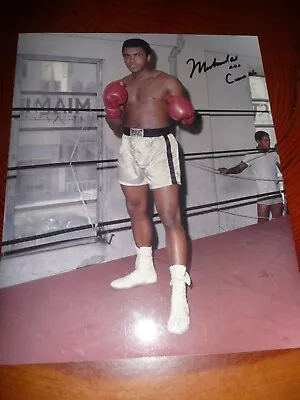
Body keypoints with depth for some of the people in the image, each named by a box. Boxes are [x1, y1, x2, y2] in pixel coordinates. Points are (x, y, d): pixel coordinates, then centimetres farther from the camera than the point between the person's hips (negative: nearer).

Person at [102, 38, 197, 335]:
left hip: (159, 146, -6)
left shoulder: (168, 82, 0)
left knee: (170, 217, -13)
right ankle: (144, 269, 33)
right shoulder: (120, 86, 13)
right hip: (130, 148, 6)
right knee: (136, 211, 14)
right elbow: (118, 129, 15)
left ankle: (179, 294, -14)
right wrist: (112, 115, -6)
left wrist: (184, 117, -21)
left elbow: (185, 117, 2)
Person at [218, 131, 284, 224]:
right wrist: (226, 171, -30)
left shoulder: (274, 154, 12)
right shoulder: (252, 156, -2)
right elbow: (239, 168, -14)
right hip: (263, 194, -4)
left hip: (276, 192, 5)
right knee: (262, 223, -7)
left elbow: (282, 169, 17)